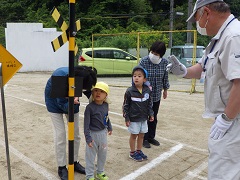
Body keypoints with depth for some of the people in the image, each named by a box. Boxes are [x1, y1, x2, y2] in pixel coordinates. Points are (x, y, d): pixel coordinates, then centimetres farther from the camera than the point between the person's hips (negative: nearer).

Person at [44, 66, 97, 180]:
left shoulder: (83, 77, -30)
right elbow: (63, 104, -34)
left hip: (72, 100, 5)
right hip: (55, 101, -4)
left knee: (75, 133, 7)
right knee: (60, 135, -7)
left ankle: (74, 162, 24)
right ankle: (61, 167, 8)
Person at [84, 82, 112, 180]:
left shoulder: (106, 105, -4)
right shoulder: (90, 107, -20)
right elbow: (86, 124, -18)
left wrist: (109, 127, 24)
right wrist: (88, 137, -20)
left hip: (103, 133, 6)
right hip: (93, 134, -5)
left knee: (103, 154, 19)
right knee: (90, 156, 7)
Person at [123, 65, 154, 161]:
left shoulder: (147, 90, -4)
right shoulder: (129, 91, -15)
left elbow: (150, 104, 8)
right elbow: (125, 105, -9)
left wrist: (151, 114, 3)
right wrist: (126, 118, -10)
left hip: (143, 118, 4)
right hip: (133, 119, -4)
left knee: (141, 135, 16)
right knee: (134, 135, 9)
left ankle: (139, 151, 34)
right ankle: (132, 153, 25)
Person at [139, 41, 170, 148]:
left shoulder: (165, 62, -5)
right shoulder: (144, 61, -17)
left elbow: (165, 77, 8)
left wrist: (165, 90, 16)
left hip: (157, 95, 4)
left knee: (154, 117, 15)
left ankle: (151, 137, 31)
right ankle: (144, 139, 19)